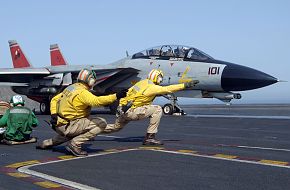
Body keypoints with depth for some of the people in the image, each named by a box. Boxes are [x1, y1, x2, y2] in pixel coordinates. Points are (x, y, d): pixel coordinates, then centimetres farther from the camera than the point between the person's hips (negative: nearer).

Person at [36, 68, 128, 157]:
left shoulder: (70, 88, 12)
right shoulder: (82, 92, -14)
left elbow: (54, 100, 15)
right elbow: (96, 101, -31)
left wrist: (53, 115, 6)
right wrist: (116, 96, -32)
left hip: (59, 124, 9)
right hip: (67, 126, -9)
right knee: (101, 123, -13)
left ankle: (47, 143, 34)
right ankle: (74, 144, -13)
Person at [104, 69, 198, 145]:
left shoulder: (143, 82, 13)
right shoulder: (152, 87, -12)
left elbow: (129, 91, 15)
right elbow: (168, 89, -18)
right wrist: (185, 85, -16)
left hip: (123, 110, 9)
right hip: (131, 111, -9)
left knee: (116, 127, 33)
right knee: (157, 109, -12)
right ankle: (149, 137, -10)